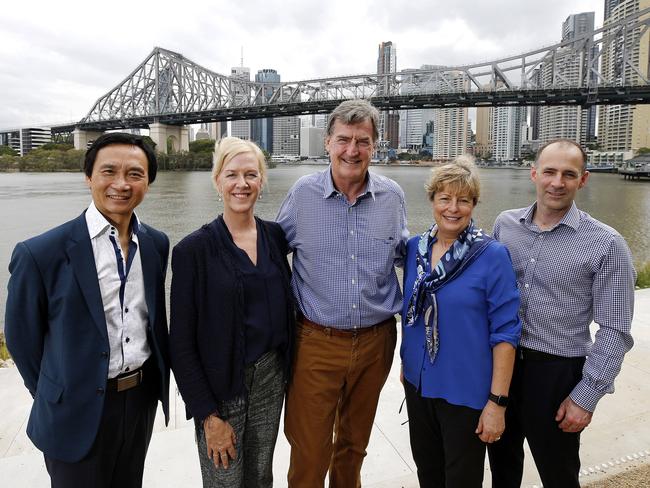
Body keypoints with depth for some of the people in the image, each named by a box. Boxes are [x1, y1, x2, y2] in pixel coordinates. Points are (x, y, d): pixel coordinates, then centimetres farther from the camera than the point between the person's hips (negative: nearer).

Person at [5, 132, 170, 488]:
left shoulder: (157, 244, -2)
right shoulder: (40, 253, -17)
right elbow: (22, 338, -5)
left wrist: (159, 379, 10)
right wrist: (58, 399, 4)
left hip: (143, 399, 5)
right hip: (79, 413, -4)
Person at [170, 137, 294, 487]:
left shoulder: (275, 236, 0)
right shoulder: (194, 249, -13)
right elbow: (181, 342, -12)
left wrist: (286, 369, 6)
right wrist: (208, 415, -12)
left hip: (271, 378, 4)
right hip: (220, 385, -4)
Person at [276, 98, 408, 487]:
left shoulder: (392, 196, -2)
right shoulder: (303, 193, -7)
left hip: (376, 340, 3)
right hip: (317, 341, -2)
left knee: (354, 443, 24)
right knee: (309, 452, 9)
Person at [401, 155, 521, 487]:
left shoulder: (492, 256, -14)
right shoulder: (415, 247, 0)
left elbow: (505, 332, -14)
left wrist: (498, 401, -15)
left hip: (465, 391, -4)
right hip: (418, 383, 5)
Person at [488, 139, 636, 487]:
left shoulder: (606, 244, -13)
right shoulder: (505, 224, -2)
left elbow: (614, 331, -10)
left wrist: (586, 396, -11)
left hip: (556, 371, -3)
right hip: (500, 361, 3)